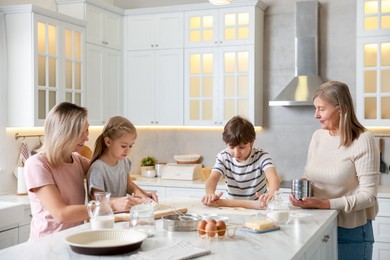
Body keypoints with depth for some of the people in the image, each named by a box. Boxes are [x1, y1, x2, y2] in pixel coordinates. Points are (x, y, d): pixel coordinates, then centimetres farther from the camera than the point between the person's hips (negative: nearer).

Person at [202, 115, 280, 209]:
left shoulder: (261, 156, -13)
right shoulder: (223, 157, -5)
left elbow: (274, 179, -29)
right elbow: (213, 178, -19)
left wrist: (271, 194, -53)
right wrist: (210, 194, -43)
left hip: (258, 207, -1)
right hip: (232, 207, 2)